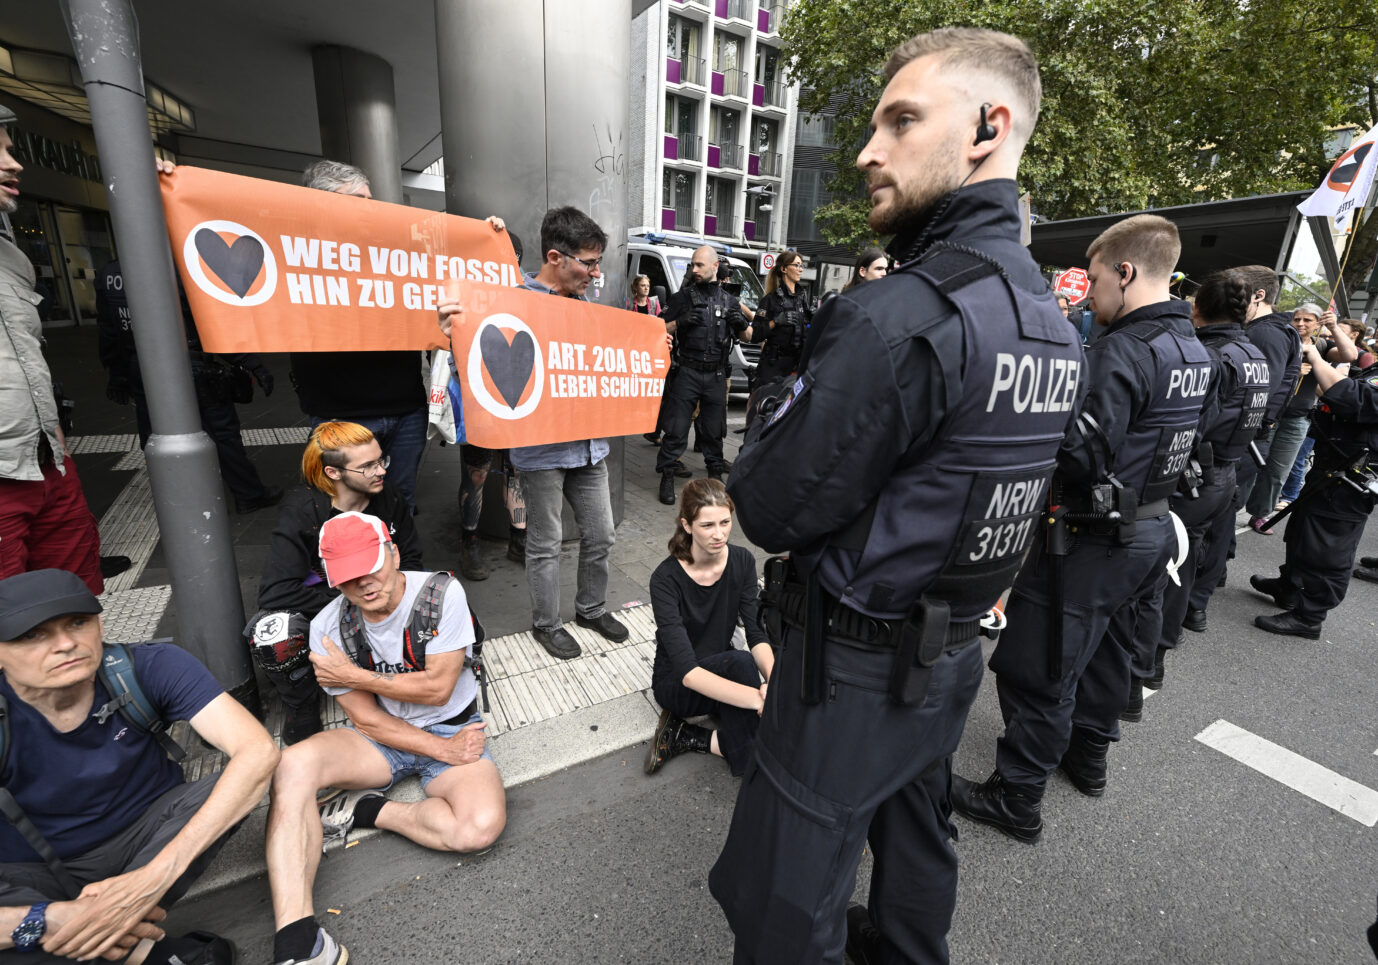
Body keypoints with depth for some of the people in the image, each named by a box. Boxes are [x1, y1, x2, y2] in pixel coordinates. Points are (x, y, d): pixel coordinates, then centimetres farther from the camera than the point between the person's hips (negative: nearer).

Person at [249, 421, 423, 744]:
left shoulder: (389, 496, -12)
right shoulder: (302, 510, -21)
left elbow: (411, 559, 0)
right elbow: (274, 592, -26)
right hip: (318, 605, -2)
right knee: (271, 634, -33)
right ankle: (302, 707, -5)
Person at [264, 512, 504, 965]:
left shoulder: (441, 592, -17)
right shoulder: (328, 627, -9)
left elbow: (437, 689, -16)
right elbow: (367, 719, -8)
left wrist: (353, 676, -15)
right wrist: (444, 752, -16)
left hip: (454, 728, -2)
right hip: (383, 739, 2)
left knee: (482, 827, -28)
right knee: (293, 764, -27)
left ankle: (368, 811, -5)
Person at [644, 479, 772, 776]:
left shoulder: (742, 561, -11)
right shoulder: (666, 579, -26)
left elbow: (757, 635, -13)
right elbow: (687, 671, -33)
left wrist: (774, 680, -34)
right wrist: (759, 698, -44)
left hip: (723, 671, 5)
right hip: (676, 683, -4)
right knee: (740, 662, -36)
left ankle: (688, 736, -3)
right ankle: (748, 763, -15)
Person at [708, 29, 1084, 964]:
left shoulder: (898, 316, -25)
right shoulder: (1055, 322, 5)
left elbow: (771, 510, -21)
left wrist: (775, 412, -4)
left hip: (854, 669, -9)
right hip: (954, 651, 9)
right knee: (916, 837, 30)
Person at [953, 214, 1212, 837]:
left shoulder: (1123, 351, -21)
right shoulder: (1194, 349, 9)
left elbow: (1079, 456, -27)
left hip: (1092, 539, -10)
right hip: (1150, 530, 10)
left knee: (1038, 669, 1)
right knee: (1106, 649, 25)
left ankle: (1016, 798, 15)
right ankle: (1088, 754, 45)